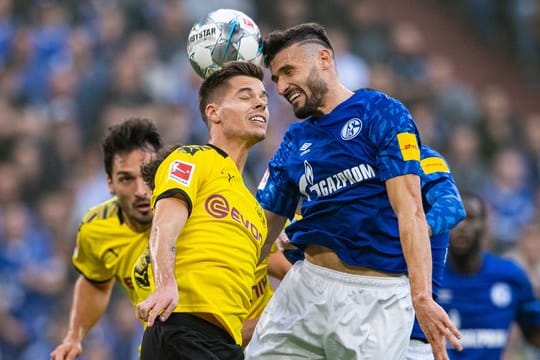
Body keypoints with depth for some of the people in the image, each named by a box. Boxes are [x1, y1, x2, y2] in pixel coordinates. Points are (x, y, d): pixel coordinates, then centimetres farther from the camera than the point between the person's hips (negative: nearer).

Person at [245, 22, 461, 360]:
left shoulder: (382, 112, -2)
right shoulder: (294, 142, 16)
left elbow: (409, 210, -13)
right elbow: (261, 232, 17)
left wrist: (422, 297, -24)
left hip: (379, 295, -5)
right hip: (308, 285, 5)